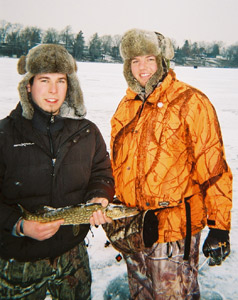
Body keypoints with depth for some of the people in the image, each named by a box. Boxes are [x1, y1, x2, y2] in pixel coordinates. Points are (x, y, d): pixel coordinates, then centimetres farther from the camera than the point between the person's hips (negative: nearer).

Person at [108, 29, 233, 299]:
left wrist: (219, 228, -14)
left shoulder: (191, 103, -12)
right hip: (131, 227, 6)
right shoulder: (126, 106, 7)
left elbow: (214, 169, -14)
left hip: (175, 228, -6)